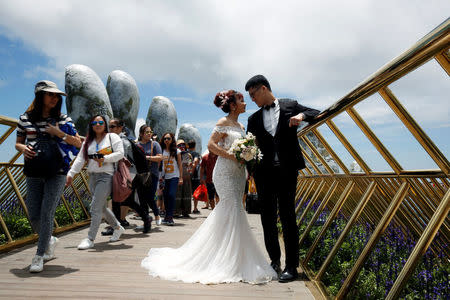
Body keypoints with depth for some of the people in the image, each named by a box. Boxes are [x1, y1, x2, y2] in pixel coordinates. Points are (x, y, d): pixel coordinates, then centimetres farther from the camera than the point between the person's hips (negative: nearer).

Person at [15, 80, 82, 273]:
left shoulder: (63, 119, 2)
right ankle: (50, 240, 34)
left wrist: (59, 133, -12)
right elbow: (18, 143, 14)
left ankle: (39, 256, 7)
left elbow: (78, 143, 2)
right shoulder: (25, 119, 5)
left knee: (46, 213, -6)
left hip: (56, 172, -2)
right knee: (33, 215, 5)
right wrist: (23, 148, -9)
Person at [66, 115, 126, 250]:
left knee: (96, 207, -11)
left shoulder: (113, 137, 3)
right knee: (101, 207, 12)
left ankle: (90, 239, -5)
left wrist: (105, 159, -18)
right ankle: (117, 227, 32)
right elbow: (80, 159, 11)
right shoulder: (88, 141, 17)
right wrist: (71, 174, 2)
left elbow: (120, 153, -7)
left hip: (106, 176, -6)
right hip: (92, 177, 6)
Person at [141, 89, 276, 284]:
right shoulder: (223, 123, -5)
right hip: (225, 173, -8)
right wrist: (232, 155, -19)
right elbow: (211, 145, -13)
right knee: (234, 212, -10)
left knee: (225, 213, 11)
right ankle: (232, 262, -1)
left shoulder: (241, 126, 19)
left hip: (238, 173, 8)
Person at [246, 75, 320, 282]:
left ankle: (291, 266, 5)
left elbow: (318, 114, 11)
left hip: (286, 170, -3)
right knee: (268, 218, 8)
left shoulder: (290, 106, 8)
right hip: (264, 173, 4)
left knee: (287, 216, -4)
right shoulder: (254, 119, 15)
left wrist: (302, 115, -10)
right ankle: (274, 260, 23)